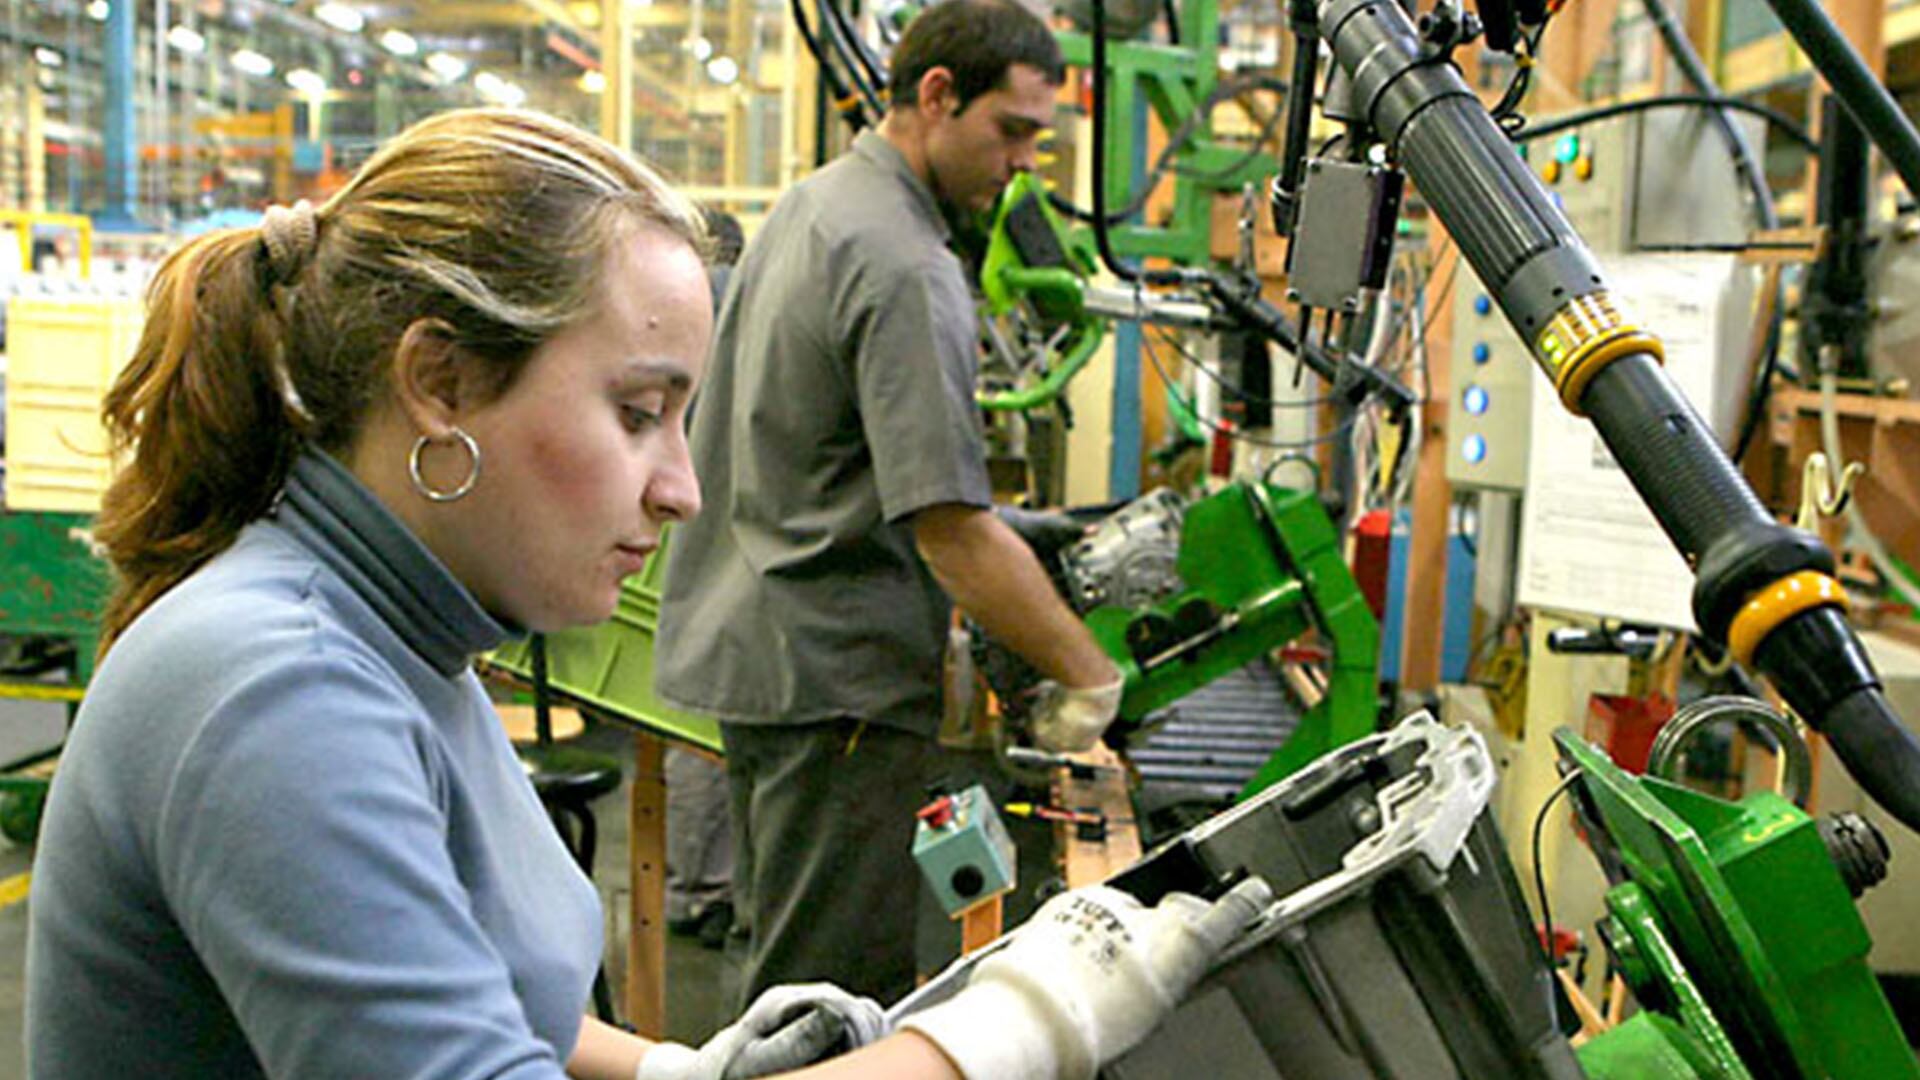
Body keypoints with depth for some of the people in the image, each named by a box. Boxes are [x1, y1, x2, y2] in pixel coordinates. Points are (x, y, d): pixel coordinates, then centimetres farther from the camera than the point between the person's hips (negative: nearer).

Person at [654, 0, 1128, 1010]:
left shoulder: (806, 205, 12)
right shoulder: (906, 270, -20)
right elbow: (951, 527, -24)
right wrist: (1091, 678, -17)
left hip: (742, 648, 10)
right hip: (836, 673, -10)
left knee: (782, 957, 20)